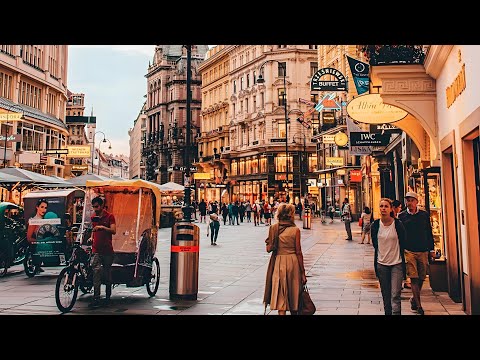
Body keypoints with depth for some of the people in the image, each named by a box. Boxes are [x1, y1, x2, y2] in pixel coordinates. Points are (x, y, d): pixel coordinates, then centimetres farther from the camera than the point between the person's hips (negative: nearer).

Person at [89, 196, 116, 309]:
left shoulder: (109, 216, -2)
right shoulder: (93, 217, 13)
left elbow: (113, 231, -12)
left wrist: (102, 227, -25)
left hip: (107, 250, -2)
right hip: (96, 250, 3)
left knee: (107, 273, 8)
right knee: (96, 272, -12)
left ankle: (108, 297, 22)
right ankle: (96, 299, -14)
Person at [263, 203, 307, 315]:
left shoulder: (273, 228, -2)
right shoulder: (295, 230, -7)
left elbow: (269, 249, -2)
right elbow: (298, 252, -6)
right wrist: (302, 272, 1)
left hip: (278, 262, 1)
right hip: (293, 261, -1)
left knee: (280, 294, 4)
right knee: (293, 290, 19)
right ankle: (294, 310, 35)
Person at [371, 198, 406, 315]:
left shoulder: (398, 224, -7)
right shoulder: (375, 225, -1)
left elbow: (403, 244, 1)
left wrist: (404, 264, 4)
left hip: (396, 263, -3)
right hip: (381, 264, 3)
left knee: (395, 296, -8)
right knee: (386, 296, 11)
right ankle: (387, 313, 25)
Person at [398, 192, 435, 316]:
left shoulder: (424, 215, 6)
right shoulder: (401, 216, 1)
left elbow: (429, 233, 11)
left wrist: (431, 250, 8)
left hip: (423, 251, 2)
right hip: (408, 251, -2)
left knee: (421, 278, 9)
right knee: (414, 278, -6)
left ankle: (414, 299, 29)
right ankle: (418, 305, -1)